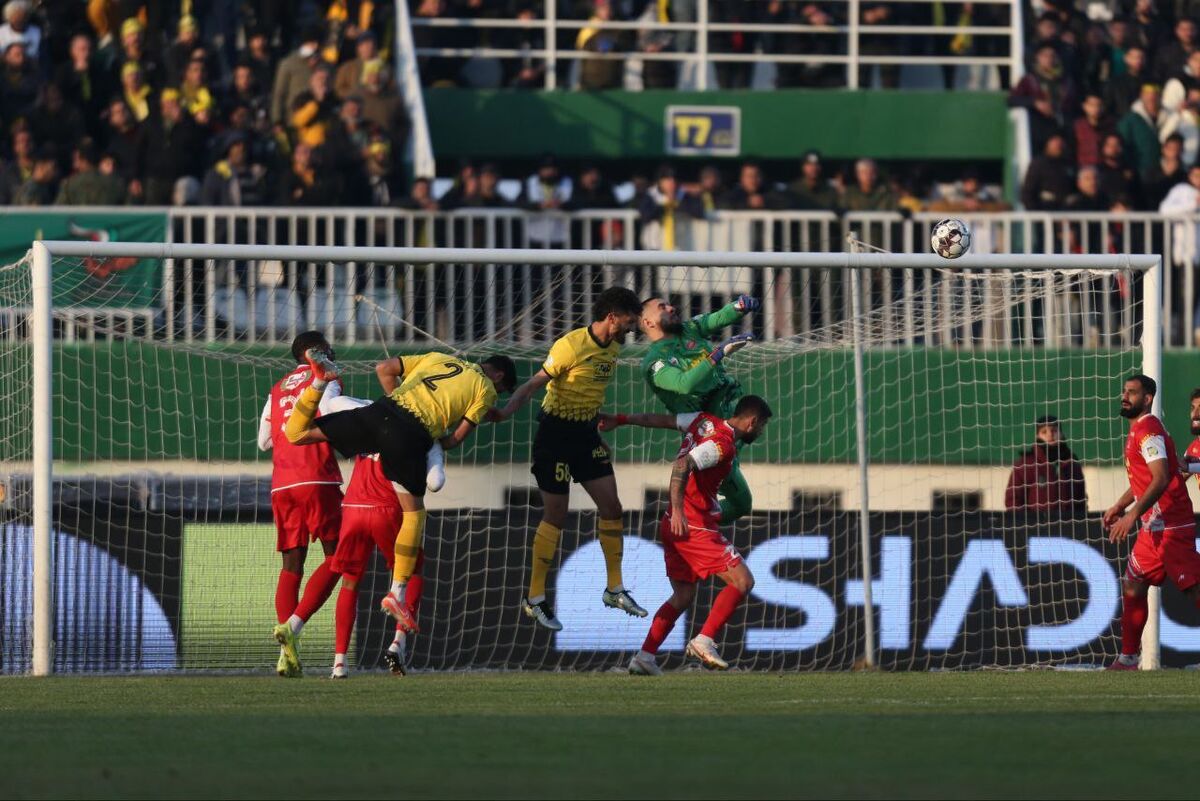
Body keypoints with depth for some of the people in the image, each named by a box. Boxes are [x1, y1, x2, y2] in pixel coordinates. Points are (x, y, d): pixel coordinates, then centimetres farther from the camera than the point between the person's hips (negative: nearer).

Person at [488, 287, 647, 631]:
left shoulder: (613, 348, 4)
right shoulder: (571, 346, -21)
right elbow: (534, 384, -22)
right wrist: (506, 411, -35)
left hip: (586, 433, 8)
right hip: (556, 432, -8)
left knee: (611, 506, 4)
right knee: (556, 515, -3)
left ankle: (615, 589, 16)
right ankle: (535, 598, 7)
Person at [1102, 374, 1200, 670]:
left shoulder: (1149, 430, -14)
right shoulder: (1137, 431, 17)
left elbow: (1161, 479, -25)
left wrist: (1133, 515, -27)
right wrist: (1119, 506, 22)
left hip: (1170, 527, -11)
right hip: (1153, 527, 11)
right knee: (1133, 587, 12)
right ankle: (1127, 660, 18)